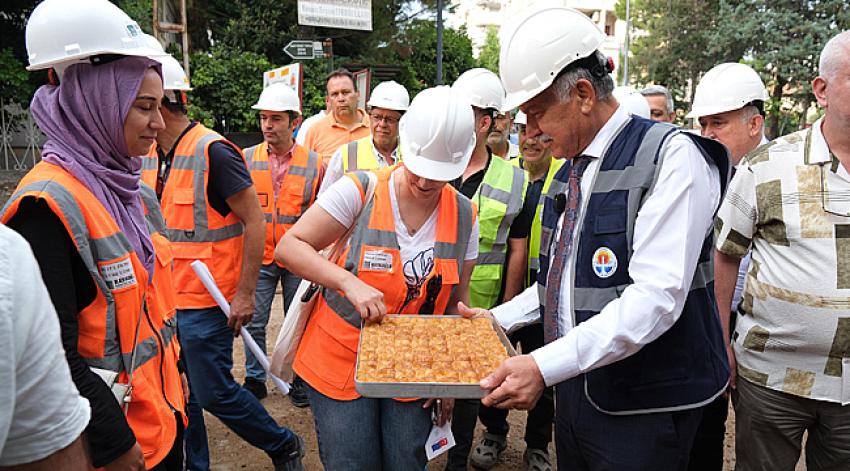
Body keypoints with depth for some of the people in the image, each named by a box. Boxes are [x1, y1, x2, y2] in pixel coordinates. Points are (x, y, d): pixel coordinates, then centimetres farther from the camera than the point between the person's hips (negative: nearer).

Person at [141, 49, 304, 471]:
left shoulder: (213, 151, -15)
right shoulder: (150, 156, 9)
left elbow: (254, 223, -16)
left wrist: (245, 294, -17)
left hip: (206, 298, -7)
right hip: (166, 296, 8)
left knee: (214, 392, 0)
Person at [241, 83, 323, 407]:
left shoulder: (314, 164, -1)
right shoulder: (247, 159, 2)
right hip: (258, 258, 1)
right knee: (254, 322, 8)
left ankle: (299, 381, 25)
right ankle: (255, 380, 26)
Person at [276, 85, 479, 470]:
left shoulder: (464, 217, -2)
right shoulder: (360, 191, -13)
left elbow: (456, 301, 7)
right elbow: (289, 247, -13)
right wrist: (349, 282, -27)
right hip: (341, 362, -3)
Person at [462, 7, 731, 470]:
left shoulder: (671, 156, -16)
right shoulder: (569, 168, 10)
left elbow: (656, 297, -26)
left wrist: (545, 365, -30)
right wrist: (497, 319, 8)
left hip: (644, 410, -7)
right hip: (575, 391, 7)